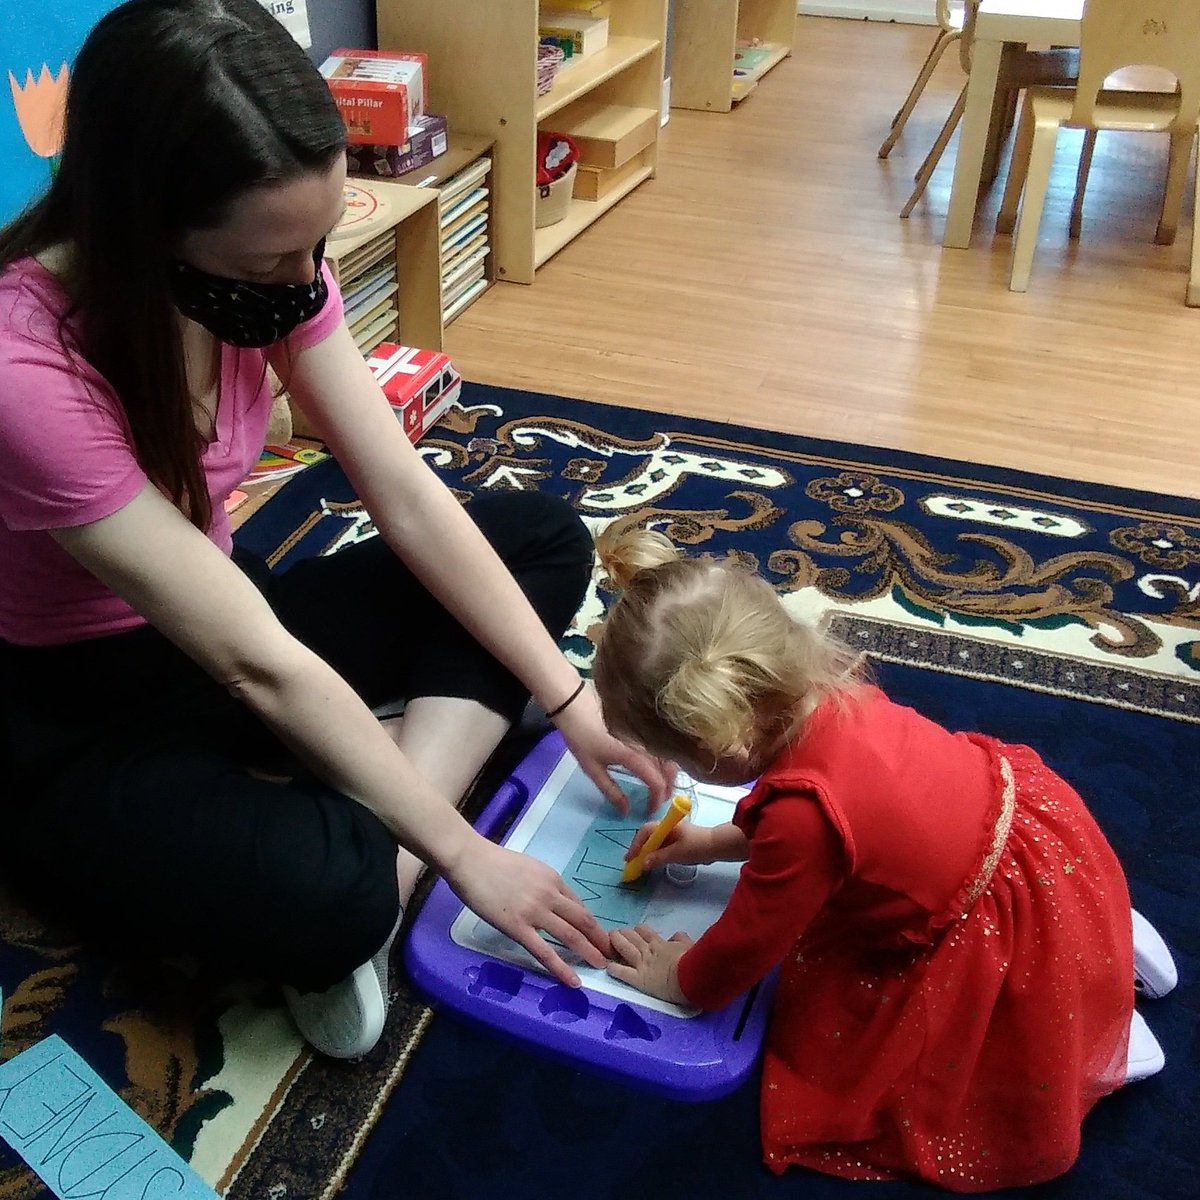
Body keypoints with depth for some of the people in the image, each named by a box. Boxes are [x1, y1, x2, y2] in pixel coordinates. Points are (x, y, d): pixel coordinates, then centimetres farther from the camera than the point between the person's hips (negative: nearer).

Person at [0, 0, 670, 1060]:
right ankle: (361, 870, -1)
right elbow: (258, 665, -31)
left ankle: (372, 861, -15)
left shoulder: (269, 272, -12)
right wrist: (462, 853, -24)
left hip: (215, 622, 8)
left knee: (545, 538, -2)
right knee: (324, 897, -38)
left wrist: (566, 697, -12)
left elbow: (409, 498, -9)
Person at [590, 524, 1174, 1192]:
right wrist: (713, 842, 11)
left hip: (1021, 938, -7)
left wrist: (676, 977, 2)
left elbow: (742, 953, -17)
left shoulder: (802, 812, -36)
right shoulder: (822, 690, -14)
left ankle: (1102, 1046, 14)